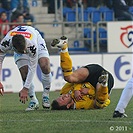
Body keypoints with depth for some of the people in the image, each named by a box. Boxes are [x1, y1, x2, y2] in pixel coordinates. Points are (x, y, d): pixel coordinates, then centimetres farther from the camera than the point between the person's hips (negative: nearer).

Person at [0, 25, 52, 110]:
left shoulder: (32, 44, -45)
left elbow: (32, 68, -37)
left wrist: (25, 88, -35)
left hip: (38, 43, -2)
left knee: (45, 67, -26)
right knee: (25, 76, -17)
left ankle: (46, 96, -7)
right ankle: (34, 101, 1)